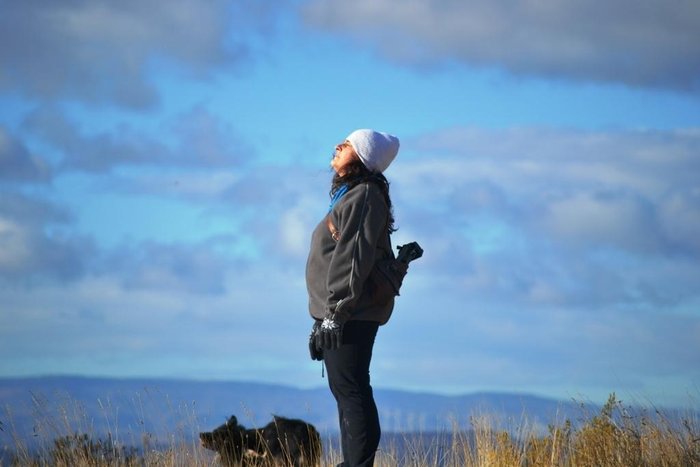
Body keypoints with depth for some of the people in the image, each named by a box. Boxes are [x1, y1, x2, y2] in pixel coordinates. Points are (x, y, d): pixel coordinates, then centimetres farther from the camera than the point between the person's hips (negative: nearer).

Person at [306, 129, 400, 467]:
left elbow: (353, 258, -19)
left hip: (350, 315, -10)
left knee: (350, 390, -12)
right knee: (347, 391, 12)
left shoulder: (363, 196, -11)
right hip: (342, 313, 10)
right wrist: (327, 314, 21)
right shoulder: (349, 194, 19)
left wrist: (336, 312, -21)